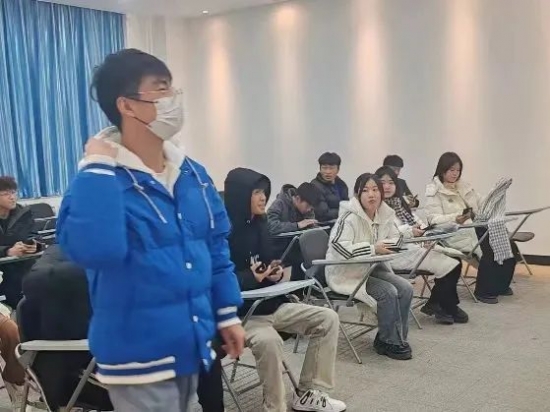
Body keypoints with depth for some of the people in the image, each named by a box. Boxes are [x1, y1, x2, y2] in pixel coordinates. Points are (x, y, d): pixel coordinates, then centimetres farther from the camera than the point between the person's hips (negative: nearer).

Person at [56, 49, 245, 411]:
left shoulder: (193, 173, 4)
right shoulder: (100, 181, -16)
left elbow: (216, 246, 12)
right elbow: (92, 250, -35)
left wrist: (228, 314, 12)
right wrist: (98, 167, -28)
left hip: (191, 346, 7)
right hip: (140, 357, -7)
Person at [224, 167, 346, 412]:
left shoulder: (258, 225, 8)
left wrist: (276, 273, -4)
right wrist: (252, 277, -25)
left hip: (272, 304, 8)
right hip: (241, 313, -8)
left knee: (327, 319, -1)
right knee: (268, 341, -37)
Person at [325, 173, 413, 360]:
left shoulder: (384, 214, 2)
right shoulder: (350, 217, -21)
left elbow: (394, 238, 16)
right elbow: (338, 247, -31)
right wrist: (373, 248, -31)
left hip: (371, 268, 8)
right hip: (346, 273, -8)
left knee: (405, 288, -9)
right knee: (388, 293, -22)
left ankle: (397, 338, 6)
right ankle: (388, 342, -2)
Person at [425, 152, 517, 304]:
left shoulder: (464, 186, 21)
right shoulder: (434, 191, 0)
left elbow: (480, 205, 22)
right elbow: (434, 219, -11)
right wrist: (455, 219, -27)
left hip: (475, 227, 7)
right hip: (455, 233, -7)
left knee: (509, 246, -14)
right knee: (489, 249, -28)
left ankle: (500, 285, 5)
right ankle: (483, 291, -10)